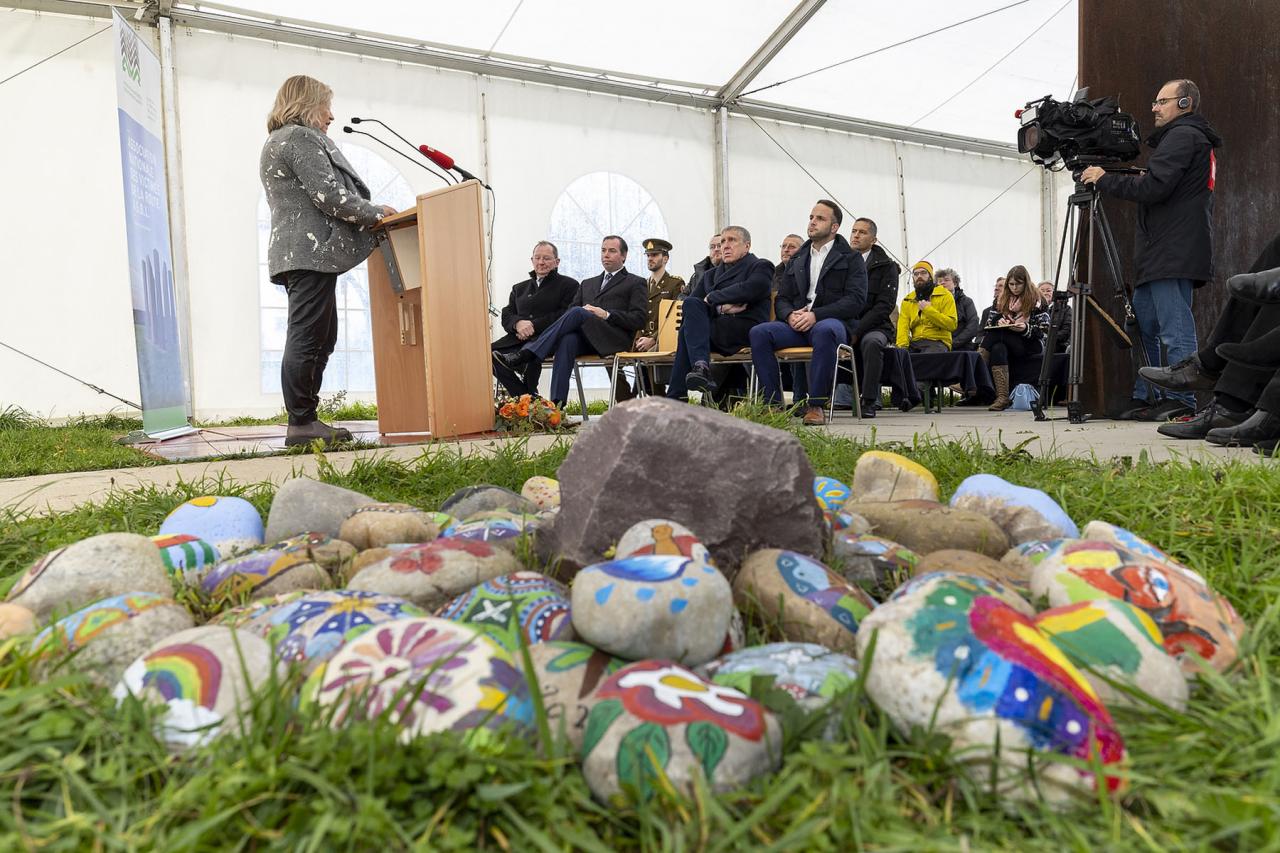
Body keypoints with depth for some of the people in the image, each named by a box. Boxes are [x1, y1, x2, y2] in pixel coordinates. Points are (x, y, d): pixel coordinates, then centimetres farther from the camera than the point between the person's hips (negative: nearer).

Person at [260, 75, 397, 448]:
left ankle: (305, 419, 13)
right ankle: (301, 425, -7)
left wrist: (365, 215, 24)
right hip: (312, 252, -11)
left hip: (292, 250, 11)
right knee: (307, 340, -10)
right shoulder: (303, 138, -6)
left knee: (320, 338, 12)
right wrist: (375, 212, -2)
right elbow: (328, 195, -15)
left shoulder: (276, 142, 27)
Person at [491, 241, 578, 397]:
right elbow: (506, 315, 16)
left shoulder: (569, 285, 11)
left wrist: (534, 325, -13)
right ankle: (525, 397, -19)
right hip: (518, 339, 5)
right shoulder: (519, 288, 28)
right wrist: (518, 323, -10)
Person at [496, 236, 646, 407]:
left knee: (577, 312, -30)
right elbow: (572, 308, 22)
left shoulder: (636, 283, 16)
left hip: (614, 339, -4)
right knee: (568, 340, -33)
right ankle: (557, 403, -44)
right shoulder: (587, 284, 33)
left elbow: (639, 320, 2)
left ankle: (524, 355, -35)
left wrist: (606, 314, -10)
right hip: (585, 338, 4)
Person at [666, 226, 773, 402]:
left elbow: (750, 290, -12)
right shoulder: (711, 274, 28)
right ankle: (701, 367, -33)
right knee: (691, 304, -23)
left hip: (746, 330, -5)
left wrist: (712, 298, -3)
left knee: (688, 329, -24)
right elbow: (688, 302, 11)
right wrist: (721, 307, -7)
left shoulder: (760, 267, 12)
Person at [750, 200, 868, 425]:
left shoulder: (850, 258, 10)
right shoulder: (797, 259, 24)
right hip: (797, 325, 4)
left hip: (831, 321, -4)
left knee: (825, 331, -41)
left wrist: (816, 315, -16)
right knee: (759, 333, -25)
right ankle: (773, 404, -24)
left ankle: (816, 405, -33)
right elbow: (781, 299, 18)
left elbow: (856, 300, -4)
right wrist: (790, 315, -7)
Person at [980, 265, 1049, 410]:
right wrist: (999, 322, -8)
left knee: (996, 333, -30)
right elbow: (991, 324, 15)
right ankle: (1003, 397, -45)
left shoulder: (1036, 300, 3)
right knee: (998, 349, -35)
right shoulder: (1001, 299, 16)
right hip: (1006, 344, 3)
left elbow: (1044, 330, -2)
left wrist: (1026, 329, -20)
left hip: (1029, 345, -3)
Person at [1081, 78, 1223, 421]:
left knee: (1175, 327, -9)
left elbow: (1154, 187, -17)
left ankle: (1181, 401, -7)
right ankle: (1142, 398, 15)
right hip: (1163, 251, 11)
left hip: (1174, 252, -11)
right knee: (1142, 321, 11)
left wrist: (1105, 179, -8)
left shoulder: (1182, 136, -6)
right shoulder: (1196, 139, 27)